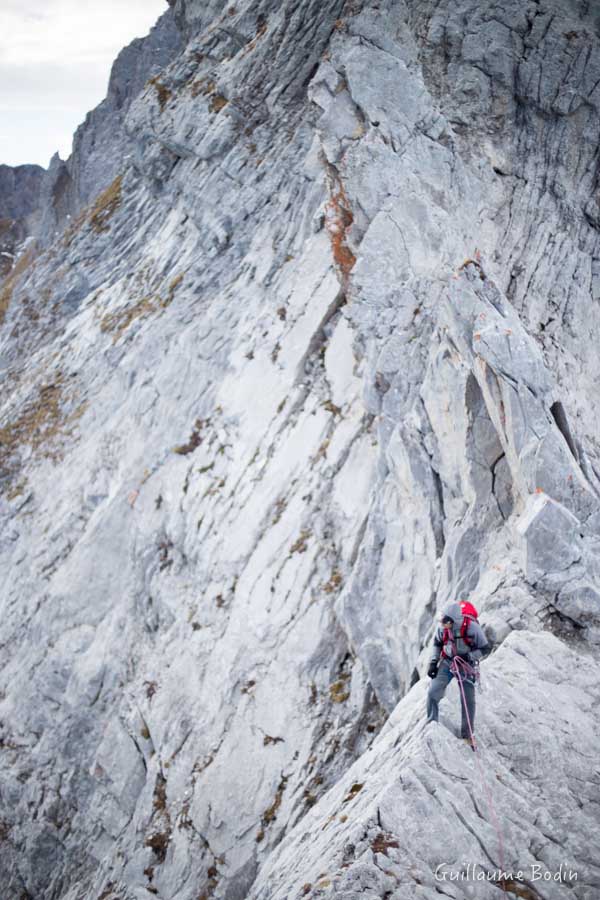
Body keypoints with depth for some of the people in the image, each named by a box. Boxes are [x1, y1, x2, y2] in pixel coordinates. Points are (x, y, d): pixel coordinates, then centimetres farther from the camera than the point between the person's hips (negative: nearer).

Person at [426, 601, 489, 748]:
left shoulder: (472, 628, -29)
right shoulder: (443, 627, -19)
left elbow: (485, 648, -14)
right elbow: (437, 643, 3)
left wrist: (469, 656, -28)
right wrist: (433, 662, -2)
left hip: (466, 665, -2)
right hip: (446, 662, 2)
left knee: (468, 700, 1)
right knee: (433, 693, -10)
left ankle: (467, 736, 20)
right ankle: (431, 724, 12)